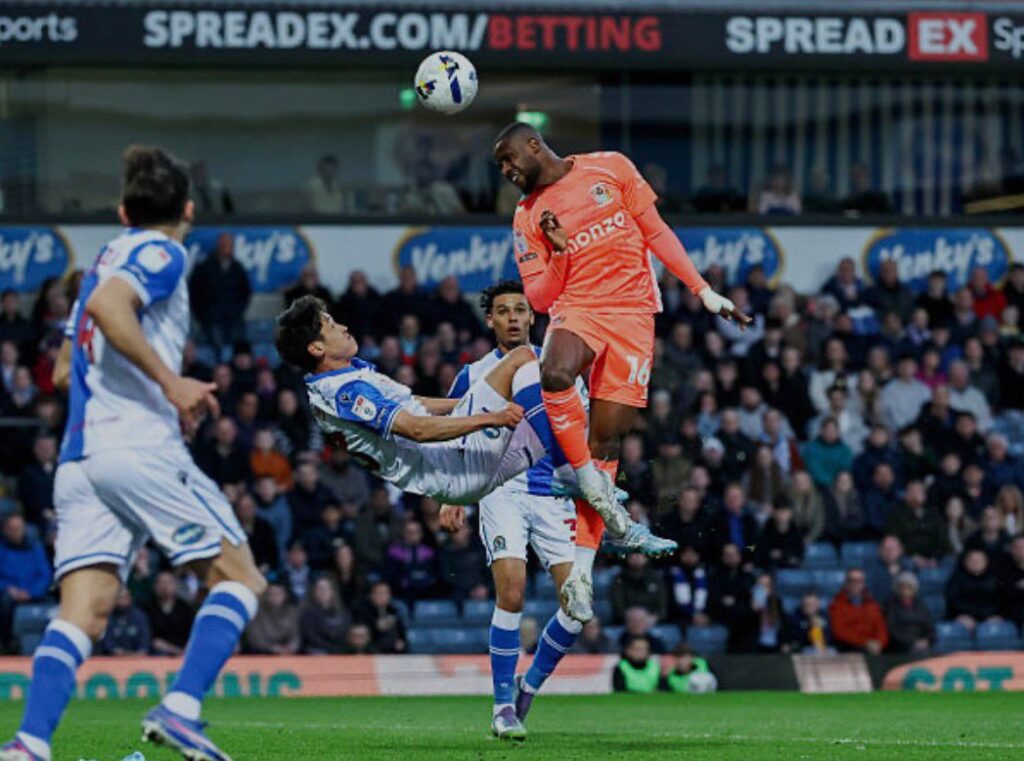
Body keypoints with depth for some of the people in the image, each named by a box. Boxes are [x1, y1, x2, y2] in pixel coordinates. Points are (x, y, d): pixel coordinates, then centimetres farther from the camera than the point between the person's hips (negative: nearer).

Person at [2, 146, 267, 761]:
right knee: (239, 578, 0)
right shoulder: (162, 253, 1)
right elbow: (106, 305, -19)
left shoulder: (110, 257, 26)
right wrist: (171, 381, -18)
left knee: (83, 613, -2)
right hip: (140, 445, -8)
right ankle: (180, 709, -18)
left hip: (78, 458, 8)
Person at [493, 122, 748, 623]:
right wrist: (560, 255, -12)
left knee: (604, 439, -6)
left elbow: (656, 232, 8)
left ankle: (582, 569, -5)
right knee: (554, 375, -36)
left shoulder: (610, 169, 6)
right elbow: (538, 299, 6)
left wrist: (704, 291, 3)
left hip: (632, 312, -1)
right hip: (577, 308, 1)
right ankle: (589, 479, -19)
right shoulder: (528, 217, 10)